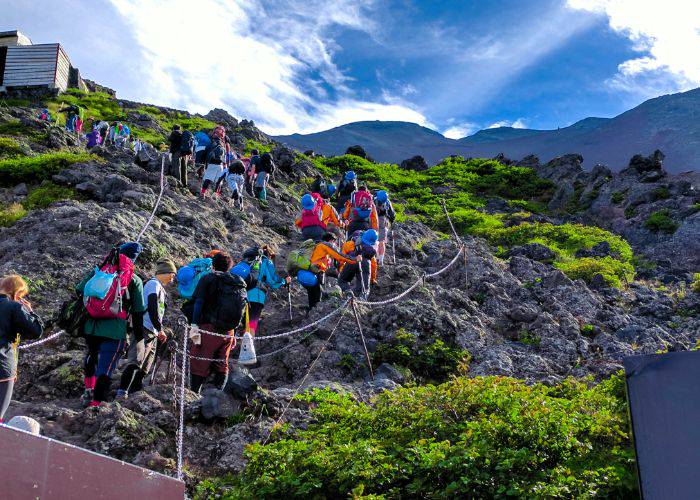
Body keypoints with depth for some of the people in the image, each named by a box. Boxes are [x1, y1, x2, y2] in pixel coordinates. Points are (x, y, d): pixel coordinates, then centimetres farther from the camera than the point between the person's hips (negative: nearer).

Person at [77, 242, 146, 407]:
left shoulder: (98, 271, 9)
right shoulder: (134, 280, 3)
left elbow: (78, 293, 10)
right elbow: (138, 313, 5)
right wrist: (139, 340, 13)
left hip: (90, 326, 4)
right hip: (114, 331, -3)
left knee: (92, 355, 30)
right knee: (105, 367, 4)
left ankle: (89, 390, 31)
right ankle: (96, 401, 2)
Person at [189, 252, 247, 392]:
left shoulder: (208, 279, 1)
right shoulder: (239, 283, 15)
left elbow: (198, 303, -10)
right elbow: (241, 311, 15)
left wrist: (194, 325, -13)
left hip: (208, 329, -5)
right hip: (228, 333, 5)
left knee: (198, 365, -1)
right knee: (221, 365, 14)